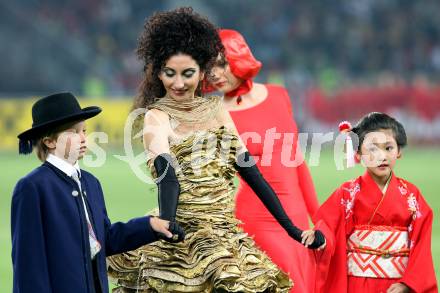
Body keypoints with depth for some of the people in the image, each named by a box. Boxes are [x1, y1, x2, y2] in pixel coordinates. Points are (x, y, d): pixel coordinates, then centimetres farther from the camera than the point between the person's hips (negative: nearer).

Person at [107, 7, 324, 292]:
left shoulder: (216, 109, 11)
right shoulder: (157, 117, -4)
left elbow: (249, 170, 12)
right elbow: (168, 177, -20)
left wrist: (291, 228, 9)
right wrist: (167, 226, -37)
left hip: (227, 234, 4)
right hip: (182, 237, -4)